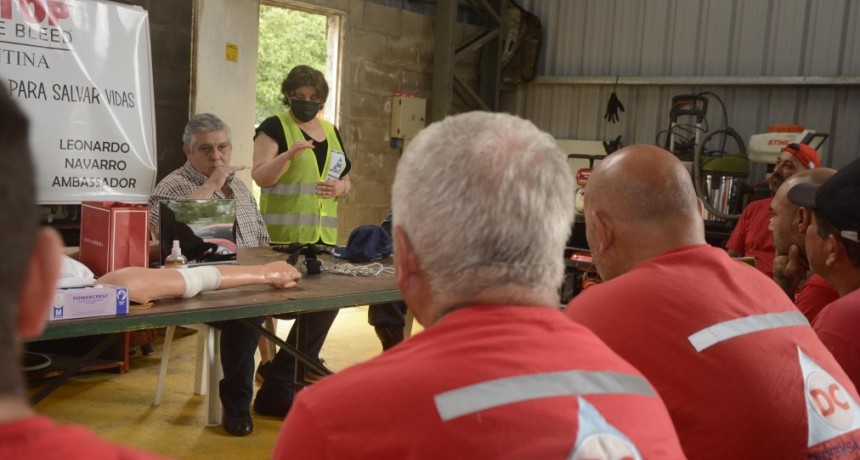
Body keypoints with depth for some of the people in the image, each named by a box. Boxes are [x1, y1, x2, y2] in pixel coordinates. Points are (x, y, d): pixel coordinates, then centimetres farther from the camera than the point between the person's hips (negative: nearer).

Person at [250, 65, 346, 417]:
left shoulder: (332, 133, 17)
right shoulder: (274, 128, -1)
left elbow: (346, 179, 22)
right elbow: (260, 176, -11)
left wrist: (340, 187, -1)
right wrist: (290, 154, -26)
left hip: (324, 237, 6)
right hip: (284, 238, -6)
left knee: (324, 303, 3)